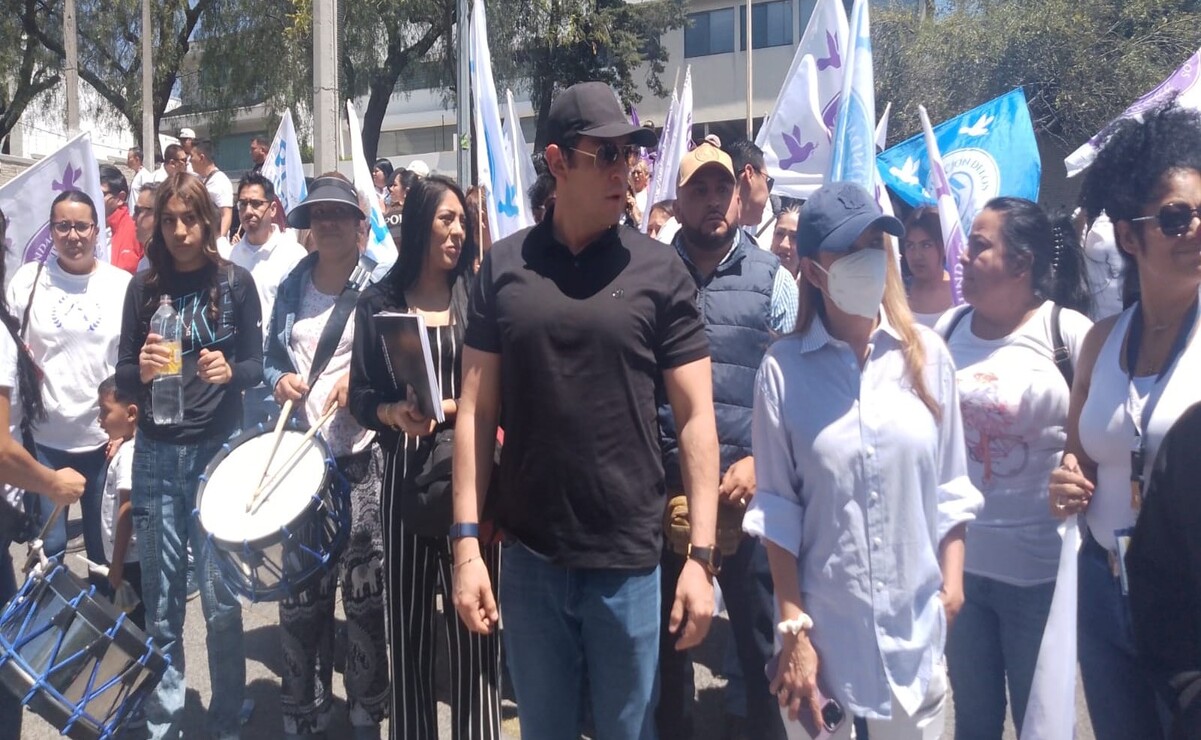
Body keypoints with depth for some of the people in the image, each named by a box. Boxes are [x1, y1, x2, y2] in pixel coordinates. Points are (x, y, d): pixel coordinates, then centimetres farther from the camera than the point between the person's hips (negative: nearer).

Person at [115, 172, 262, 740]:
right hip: (156, 454, 2)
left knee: (220, 597, 1)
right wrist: (141, 371, -18)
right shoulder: (144, 286, 4)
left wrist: (230, 372, -20)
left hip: (219, 450, -2)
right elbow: (123, 375, 5)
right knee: (161, 597, 8)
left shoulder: (235, 282, 0)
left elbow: (255, 365, 2)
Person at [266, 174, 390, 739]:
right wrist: (278, 380, -1)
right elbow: (270, 356, 19)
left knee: (364, 596, 2)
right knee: (300, 594, 9)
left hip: (363, 462, -4)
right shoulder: (292, 287, 12)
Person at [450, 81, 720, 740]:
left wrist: (701, 555, -8)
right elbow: (476, 411, 1)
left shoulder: (660, 272, -4)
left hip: (629, 560, -1)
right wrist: (466, 542, -4)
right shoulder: (504, 267, 0)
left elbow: (695, 417, -4)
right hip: (528, 555, 2)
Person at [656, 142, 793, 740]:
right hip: (663, 490, 1)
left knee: (762, 636, 9)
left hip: (747, 488, -1)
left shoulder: (773, 279, 2)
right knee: (666, 635, 15)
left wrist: (760, 461, -11)